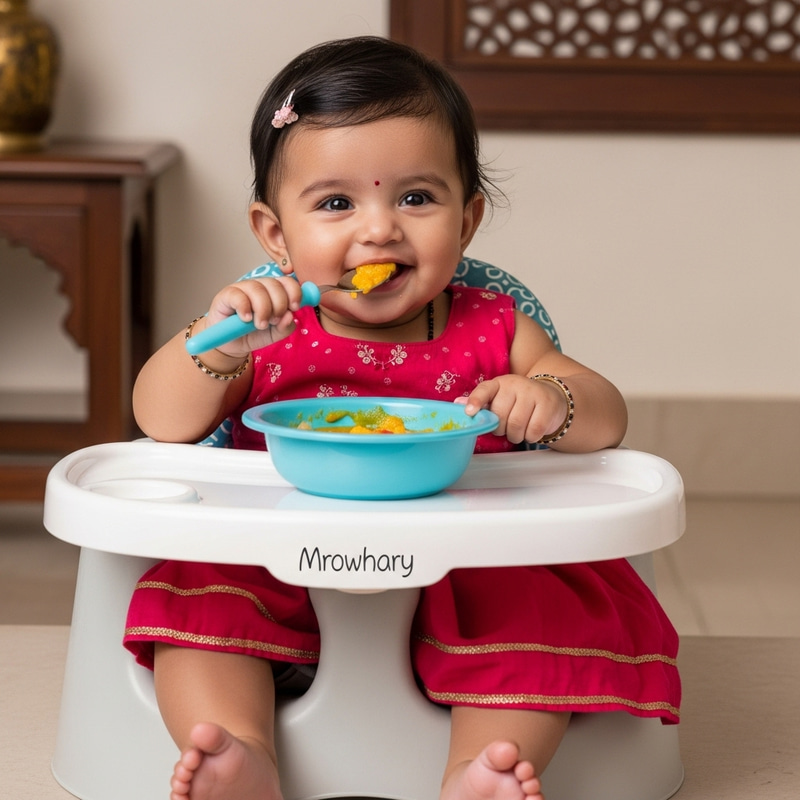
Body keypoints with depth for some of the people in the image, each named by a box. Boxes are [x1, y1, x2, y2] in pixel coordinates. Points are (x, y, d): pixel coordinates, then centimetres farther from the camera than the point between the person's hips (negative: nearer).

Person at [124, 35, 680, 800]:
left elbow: (606, 421, 1)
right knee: (198, 594, -24)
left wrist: (547, 399, -23)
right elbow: (163, 422, -7)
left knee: (542, 612, -26)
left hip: (460, 583, 0)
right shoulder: (264, 329, 3)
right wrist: (214, 343, -27)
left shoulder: (491, 332, 4)